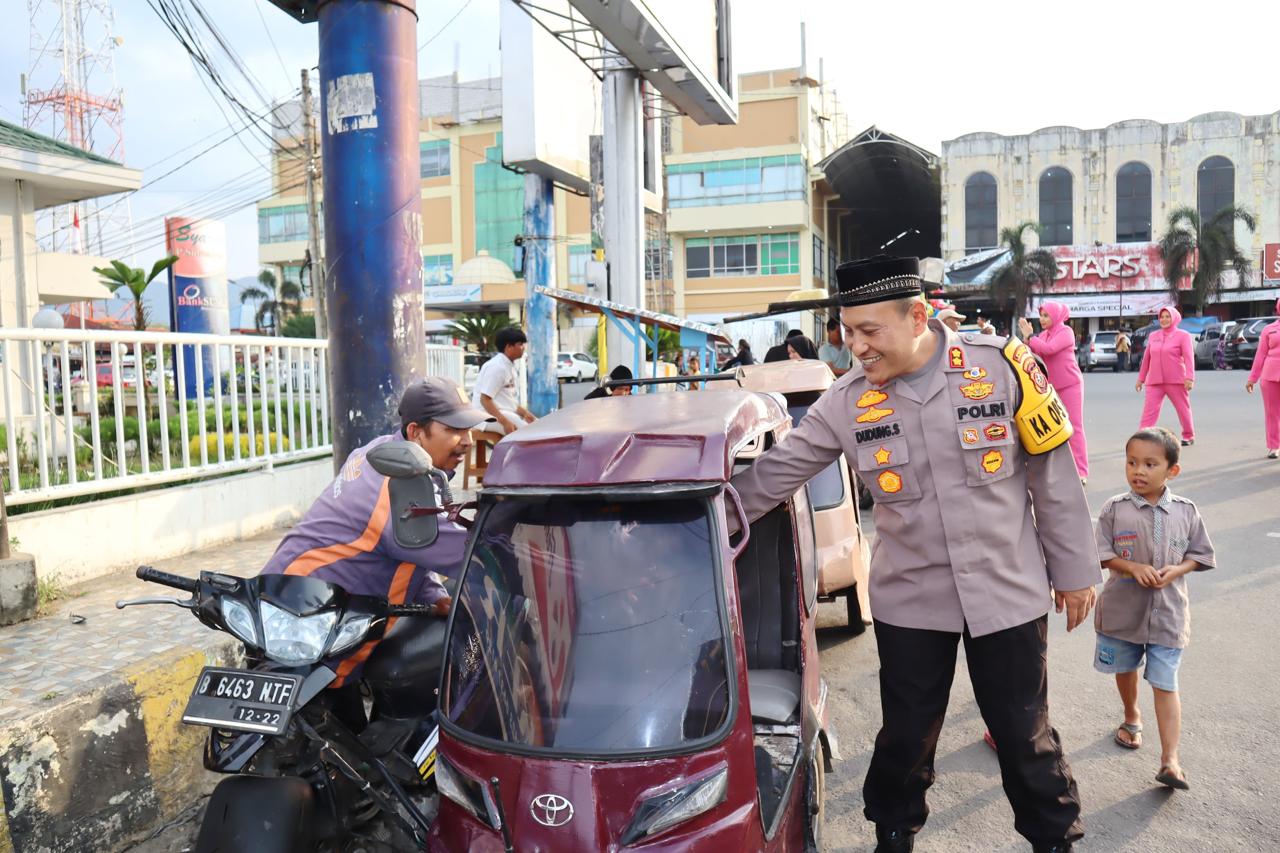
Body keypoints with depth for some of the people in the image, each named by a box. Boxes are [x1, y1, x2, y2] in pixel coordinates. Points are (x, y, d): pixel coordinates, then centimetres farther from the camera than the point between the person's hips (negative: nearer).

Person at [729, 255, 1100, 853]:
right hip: (909, 599, 1)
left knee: (1024, 732, 14)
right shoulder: (847, 402, -9)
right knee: (907, 734, 15)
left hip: (1009, 592, -1)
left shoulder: (1002, 366, -12)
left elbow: (1052, 473, -4)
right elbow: (771, 475, -4)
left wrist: (1074, 569, 2)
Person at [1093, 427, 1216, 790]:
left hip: (1167, 612, -1)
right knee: (1125, 669, 21)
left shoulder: (1186, 512, -5)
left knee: (1165, 685, -2)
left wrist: (1176, 570, -15)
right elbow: (1104, 554, -6)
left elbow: (1200, 555, 4)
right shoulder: (1114, 509, -9)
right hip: (1122, 608, 1)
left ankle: (1170, 760, 1)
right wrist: (1134, 568, -22)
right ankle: (1132, 716, 48)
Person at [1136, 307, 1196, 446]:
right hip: (1154, 382, 3)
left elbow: (1189, 358, -9)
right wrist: (1141, 378, 17)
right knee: (1149, 410, -7)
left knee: (1183, 409, 9)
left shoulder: (1183, 335, 0)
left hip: (1176, 381, -3)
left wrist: (1190, 378, -20)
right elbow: (1146, 358, 16)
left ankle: (1189, 436, 24)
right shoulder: (1153, 336, 12)